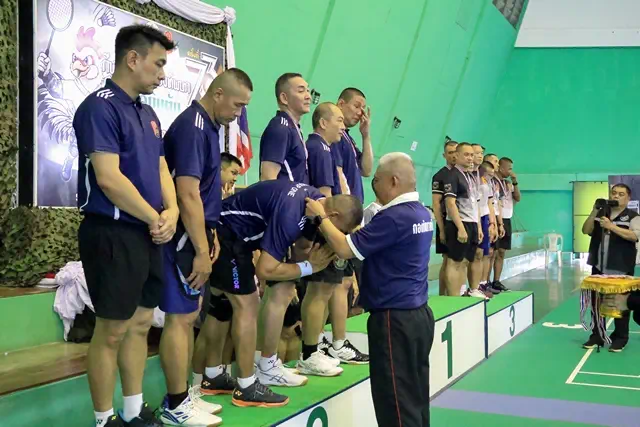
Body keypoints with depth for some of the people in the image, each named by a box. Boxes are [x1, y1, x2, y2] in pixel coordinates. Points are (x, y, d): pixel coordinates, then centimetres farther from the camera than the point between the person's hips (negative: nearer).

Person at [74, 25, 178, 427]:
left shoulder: (147, 113, 14)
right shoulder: (100, 107, -13)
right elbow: (108, 178, -20)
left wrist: (171, 210, -4)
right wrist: (155, 218, -11)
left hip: (148, 234, 9)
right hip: (114, 233, -8)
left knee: (141, 323, 14)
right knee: (112, 331, 1)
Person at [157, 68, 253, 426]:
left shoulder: (207, 126, 13)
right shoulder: (192, 127, -18)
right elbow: (187, 195, -23)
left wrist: (210, 236, 17)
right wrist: (201, 250, -21)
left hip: (195, 234, 10)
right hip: (185, 237, -10)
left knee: (189, 315, 14)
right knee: (181, 317, -3)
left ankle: (184, 394, 24)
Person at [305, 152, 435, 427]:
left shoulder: (393, 217, -20)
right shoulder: (421, 213, 10)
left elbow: (345, 249, -19)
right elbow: (368, 241, 20)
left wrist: (321, 217, -6)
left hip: (395, 319, -9)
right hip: (418, 314, 9)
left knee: (396, 401, 1)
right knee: (414, 396, 17)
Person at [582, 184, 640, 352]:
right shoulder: (600, 214, 11)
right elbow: (585, 231, 3)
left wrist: (611, 226, -23)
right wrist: (594, 211, -8)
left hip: (621, 269, -4)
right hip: (598, 267, 4)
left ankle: (620, 337, 15)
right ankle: (597, 336, 19)